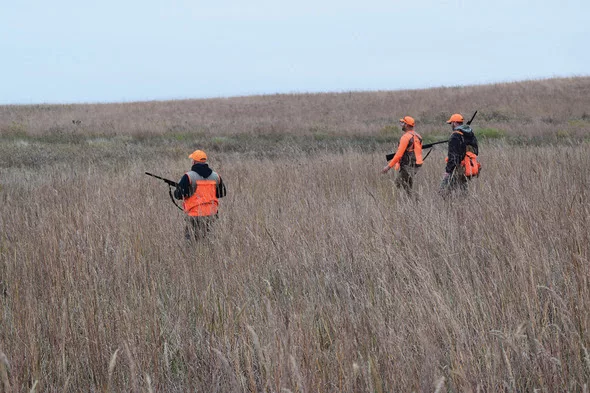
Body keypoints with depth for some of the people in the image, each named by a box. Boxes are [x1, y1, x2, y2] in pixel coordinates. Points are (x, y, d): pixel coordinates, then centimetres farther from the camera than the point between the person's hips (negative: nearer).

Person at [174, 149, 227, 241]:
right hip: (212, 215, 5)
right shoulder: (215, 176, 5)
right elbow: (222, 193, 16)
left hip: (195, 216, -5)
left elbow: (179, 195, -11)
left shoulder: (189, 176, -11)